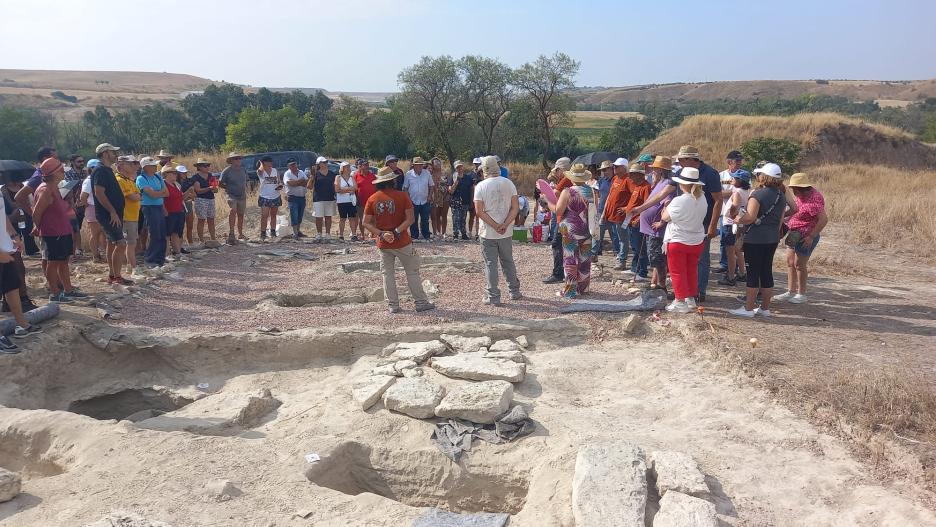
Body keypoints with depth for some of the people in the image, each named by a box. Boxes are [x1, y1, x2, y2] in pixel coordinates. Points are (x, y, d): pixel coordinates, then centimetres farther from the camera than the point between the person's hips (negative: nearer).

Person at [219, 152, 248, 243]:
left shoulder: (243, 170, 9)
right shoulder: (226, 171, -8)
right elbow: (220, 184, -1)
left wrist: (245, 190, 10)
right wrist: (229, 188, -5)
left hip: (242, 196, 6)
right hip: (231, 195, -6)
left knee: (241, 214, 13)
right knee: (233, 211, -27)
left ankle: (240, 234, 27)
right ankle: (231, 235, -29)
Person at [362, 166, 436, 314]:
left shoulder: (372, 199, 0)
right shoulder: (401, 195, -8)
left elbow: (366, 223, -4)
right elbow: (410, 219, -15)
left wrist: (381, 234, -11)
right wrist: (396, 232, -17)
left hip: (383, 244, 3)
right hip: (402, 242, -3)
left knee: (388, 274, 11)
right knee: (412, 272, 8)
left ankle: (393, 305, 14)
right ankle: (421, 302, 11)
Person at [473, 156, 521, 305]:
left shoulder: (480, 186, -8)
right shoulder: (508, 183, 1)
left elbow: (479, 211, -15)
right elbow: (515, 207, -6)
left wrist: (495, 226, -13)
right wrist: (504, 225, -13)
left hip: (488, 232, -3)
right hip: (506, 232, 3)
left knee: (490, 264, 3)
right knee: (508, 262, 18)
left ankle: (493, 297, 5)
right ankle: (514, 292, 27)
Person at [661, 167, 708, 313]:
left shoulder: (679, 201, -24)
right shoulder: (702, 199, -2)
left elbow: (665, 217, -13)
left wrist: (666, 207, 6)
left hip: (678, 242, -7)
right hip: (697, 241, 7)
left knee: (678, 272, 4)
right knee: (691, 271, 18)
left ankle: (680, 302, 7)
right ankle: (691, 298, 27)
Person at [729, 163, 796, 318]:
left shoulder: (758, 194, -15)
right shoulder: (781, 195, 9)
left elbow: (750, 217, -23)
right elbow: (781, 219, 14)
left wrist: (738, 220, -5)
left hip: (755, 239, -7)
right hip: (772, 239, 7)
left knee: (753, 273, -2)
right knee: (766, 272, 12)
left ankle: (748, 309, 2)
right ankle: (765, 308, 19)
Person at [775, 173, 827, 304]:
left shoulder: (813, 200, -26)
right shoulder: (801, 195, 3)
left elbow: (824, 219, -28)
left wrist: (811, 237, -25)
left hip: (806, 237, -9)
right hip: (795, 234, 9)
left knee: (799, 264, 0)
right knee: (790, 262, 12)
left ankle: (801, 294, 14)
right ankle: (791, 292, 22)